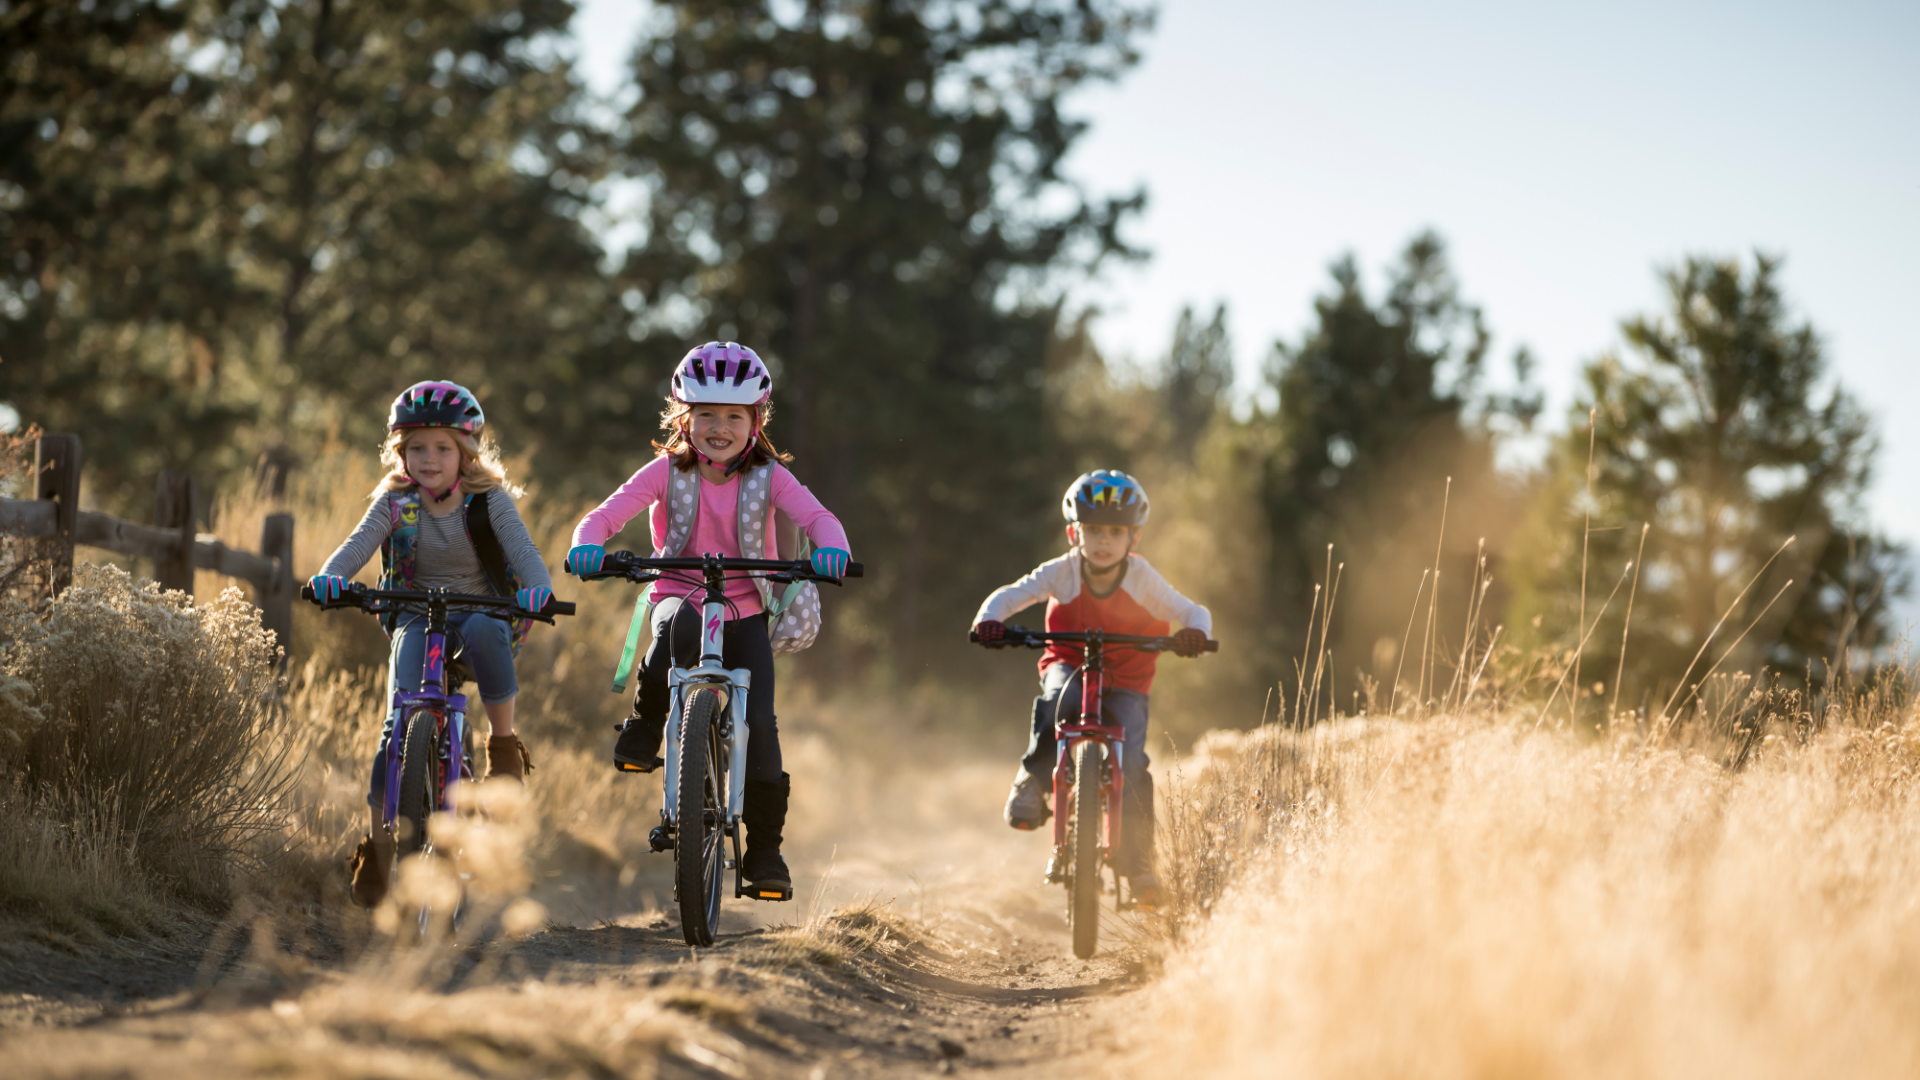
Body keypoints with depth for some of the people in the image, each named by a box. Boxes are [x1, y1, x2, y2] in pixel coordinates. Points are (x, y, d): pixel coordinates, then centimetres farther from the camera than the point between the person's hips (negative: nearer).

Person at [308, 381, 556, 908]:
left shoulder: (489, 502, -3)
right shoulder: (395, 503, 1)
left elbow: (521, 548, -18)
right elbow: (361, 541, -15)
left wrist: (537, 589, -40)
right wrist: (330, 575, -37)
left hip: (482, 612, -1)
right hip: (417, 622, 2)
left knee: (483, 629, -39)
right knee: (400, 724, -18)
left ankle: (504, 740, -21)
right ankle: (379, 835, -7)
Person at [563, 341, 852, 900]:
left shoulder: (768, 476, -4)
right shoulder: (668, 472, -4)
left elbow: (816, 515, -19)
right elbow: (607, 513, -13)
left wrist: (831, 548, -42)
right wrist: (587, 545, -37)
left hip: (747, 612, 1)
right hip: (679, 596, -1)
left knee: (758, 719, -14)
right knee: (679, 625, -39)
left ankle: (764, 848, -1)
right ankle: (643, 728, -18)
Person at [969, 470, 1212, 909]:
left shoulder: (1142, 580, -16)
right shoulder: (1063, 573, -17)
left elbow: (1193, 613, -16)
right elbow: (1011, 595, -20)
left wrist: (1195, 633, -40)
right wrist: (989, 620, -42)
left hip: (1126, 682, 0)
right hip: (1069, 666, 0)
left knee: (1132, 765, -18)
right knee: (1062, 697, -38)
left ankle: (1138, 865, -3)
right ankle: (1032, 783, -19)